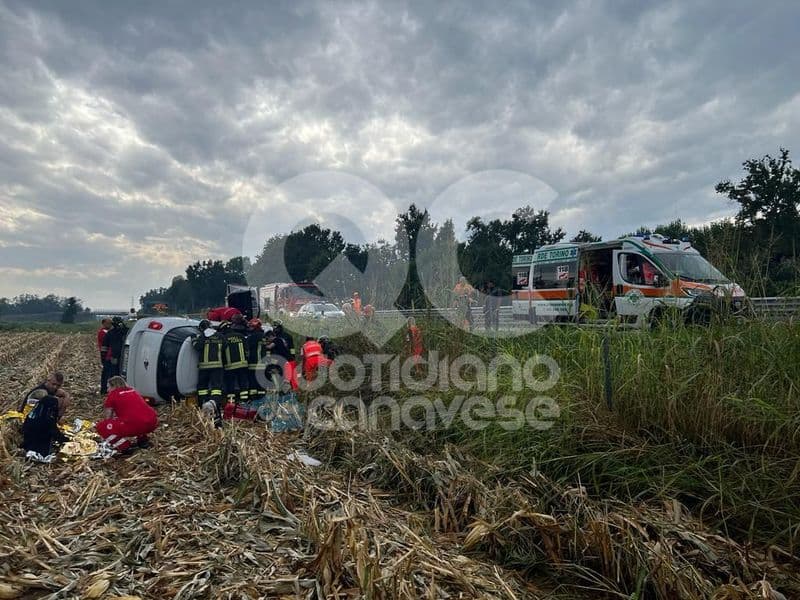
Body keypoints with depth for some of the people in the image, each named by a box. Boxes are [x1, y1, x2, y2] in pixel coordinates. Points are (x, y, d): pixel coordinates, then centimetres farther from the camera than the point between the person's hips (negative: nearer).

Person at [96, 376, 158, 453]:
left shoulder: (113, 394, 10)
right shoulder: (133, 391, 27)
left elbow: (107, 417, 16)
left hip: (136, 425, -7)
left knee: (101, 426, 9)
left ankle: (124, 445, -3)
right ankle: (143, 439, 20)